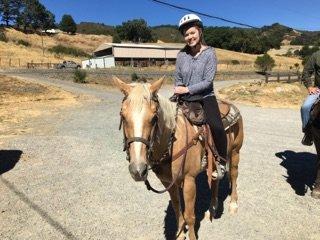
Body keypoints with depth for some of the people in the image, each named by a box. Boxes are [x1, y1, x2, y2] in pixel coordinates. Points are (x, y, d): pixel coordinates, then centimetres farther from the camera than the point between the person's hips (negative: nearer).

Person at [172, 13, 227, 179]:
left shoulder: (209, 53, -4)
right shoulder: (182, 55, 6)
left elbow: (208, 81, -11)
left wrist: (187, 89, -16)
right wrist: (179, 90, -6)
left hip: (205, 97, -4)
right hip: (185, 98, 4)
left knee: (216, 127, -25)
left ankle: (221, 162, -2)